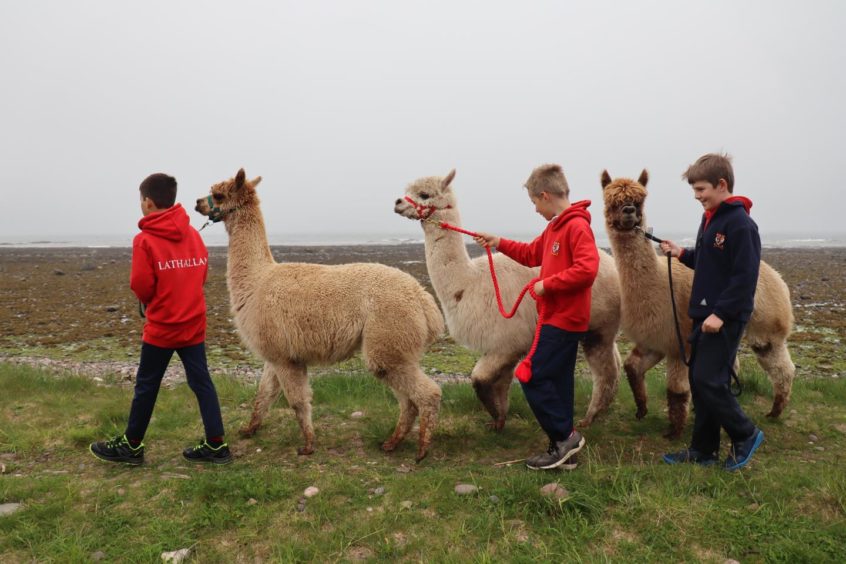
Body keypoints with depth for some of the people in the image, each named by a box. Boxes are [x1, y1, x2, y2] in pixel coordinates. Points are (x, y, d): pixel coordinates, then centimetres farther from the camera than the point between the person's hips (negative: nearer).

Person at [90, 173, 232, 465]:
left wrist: (149, 300, 7)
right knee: (201, 382, 8)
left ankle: (131, 446, 23)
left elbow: (141, 285, -14)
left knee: (146, 386, 9)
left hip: (161, 326, -5)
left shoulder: (145, 239, -12)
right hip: (193, 323, 5)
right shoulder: (193, 234, 4)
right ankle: (216, 445, 10)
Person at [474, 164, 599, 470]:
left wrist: (546, 285, -19)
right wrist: (499, 243, 19)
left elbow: (587, 269, -27)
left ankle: (565, 436, 3)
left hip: (564, 319, -10)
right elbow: (532, 254, 26)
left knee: (532, 377, -8)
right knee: (555, 383, 12)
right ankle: (563, 450, 19)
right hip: (558, 317, 10)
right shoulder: (555, 227, 14)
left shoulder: (577, 226, -16)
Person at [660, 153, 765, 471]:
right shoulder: (710, 219, 13)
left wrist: (721, 313, -23)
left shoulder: (740, 224, -15)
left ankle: (745, 435, 15)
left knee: (709, 381, -8)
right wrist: (682, 254, 6)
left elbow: (745, 276, -20)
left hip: (725, 318, -9)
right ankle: (703, 450, 21)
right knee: (698, 380, 11)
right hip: (705, 314, 9)